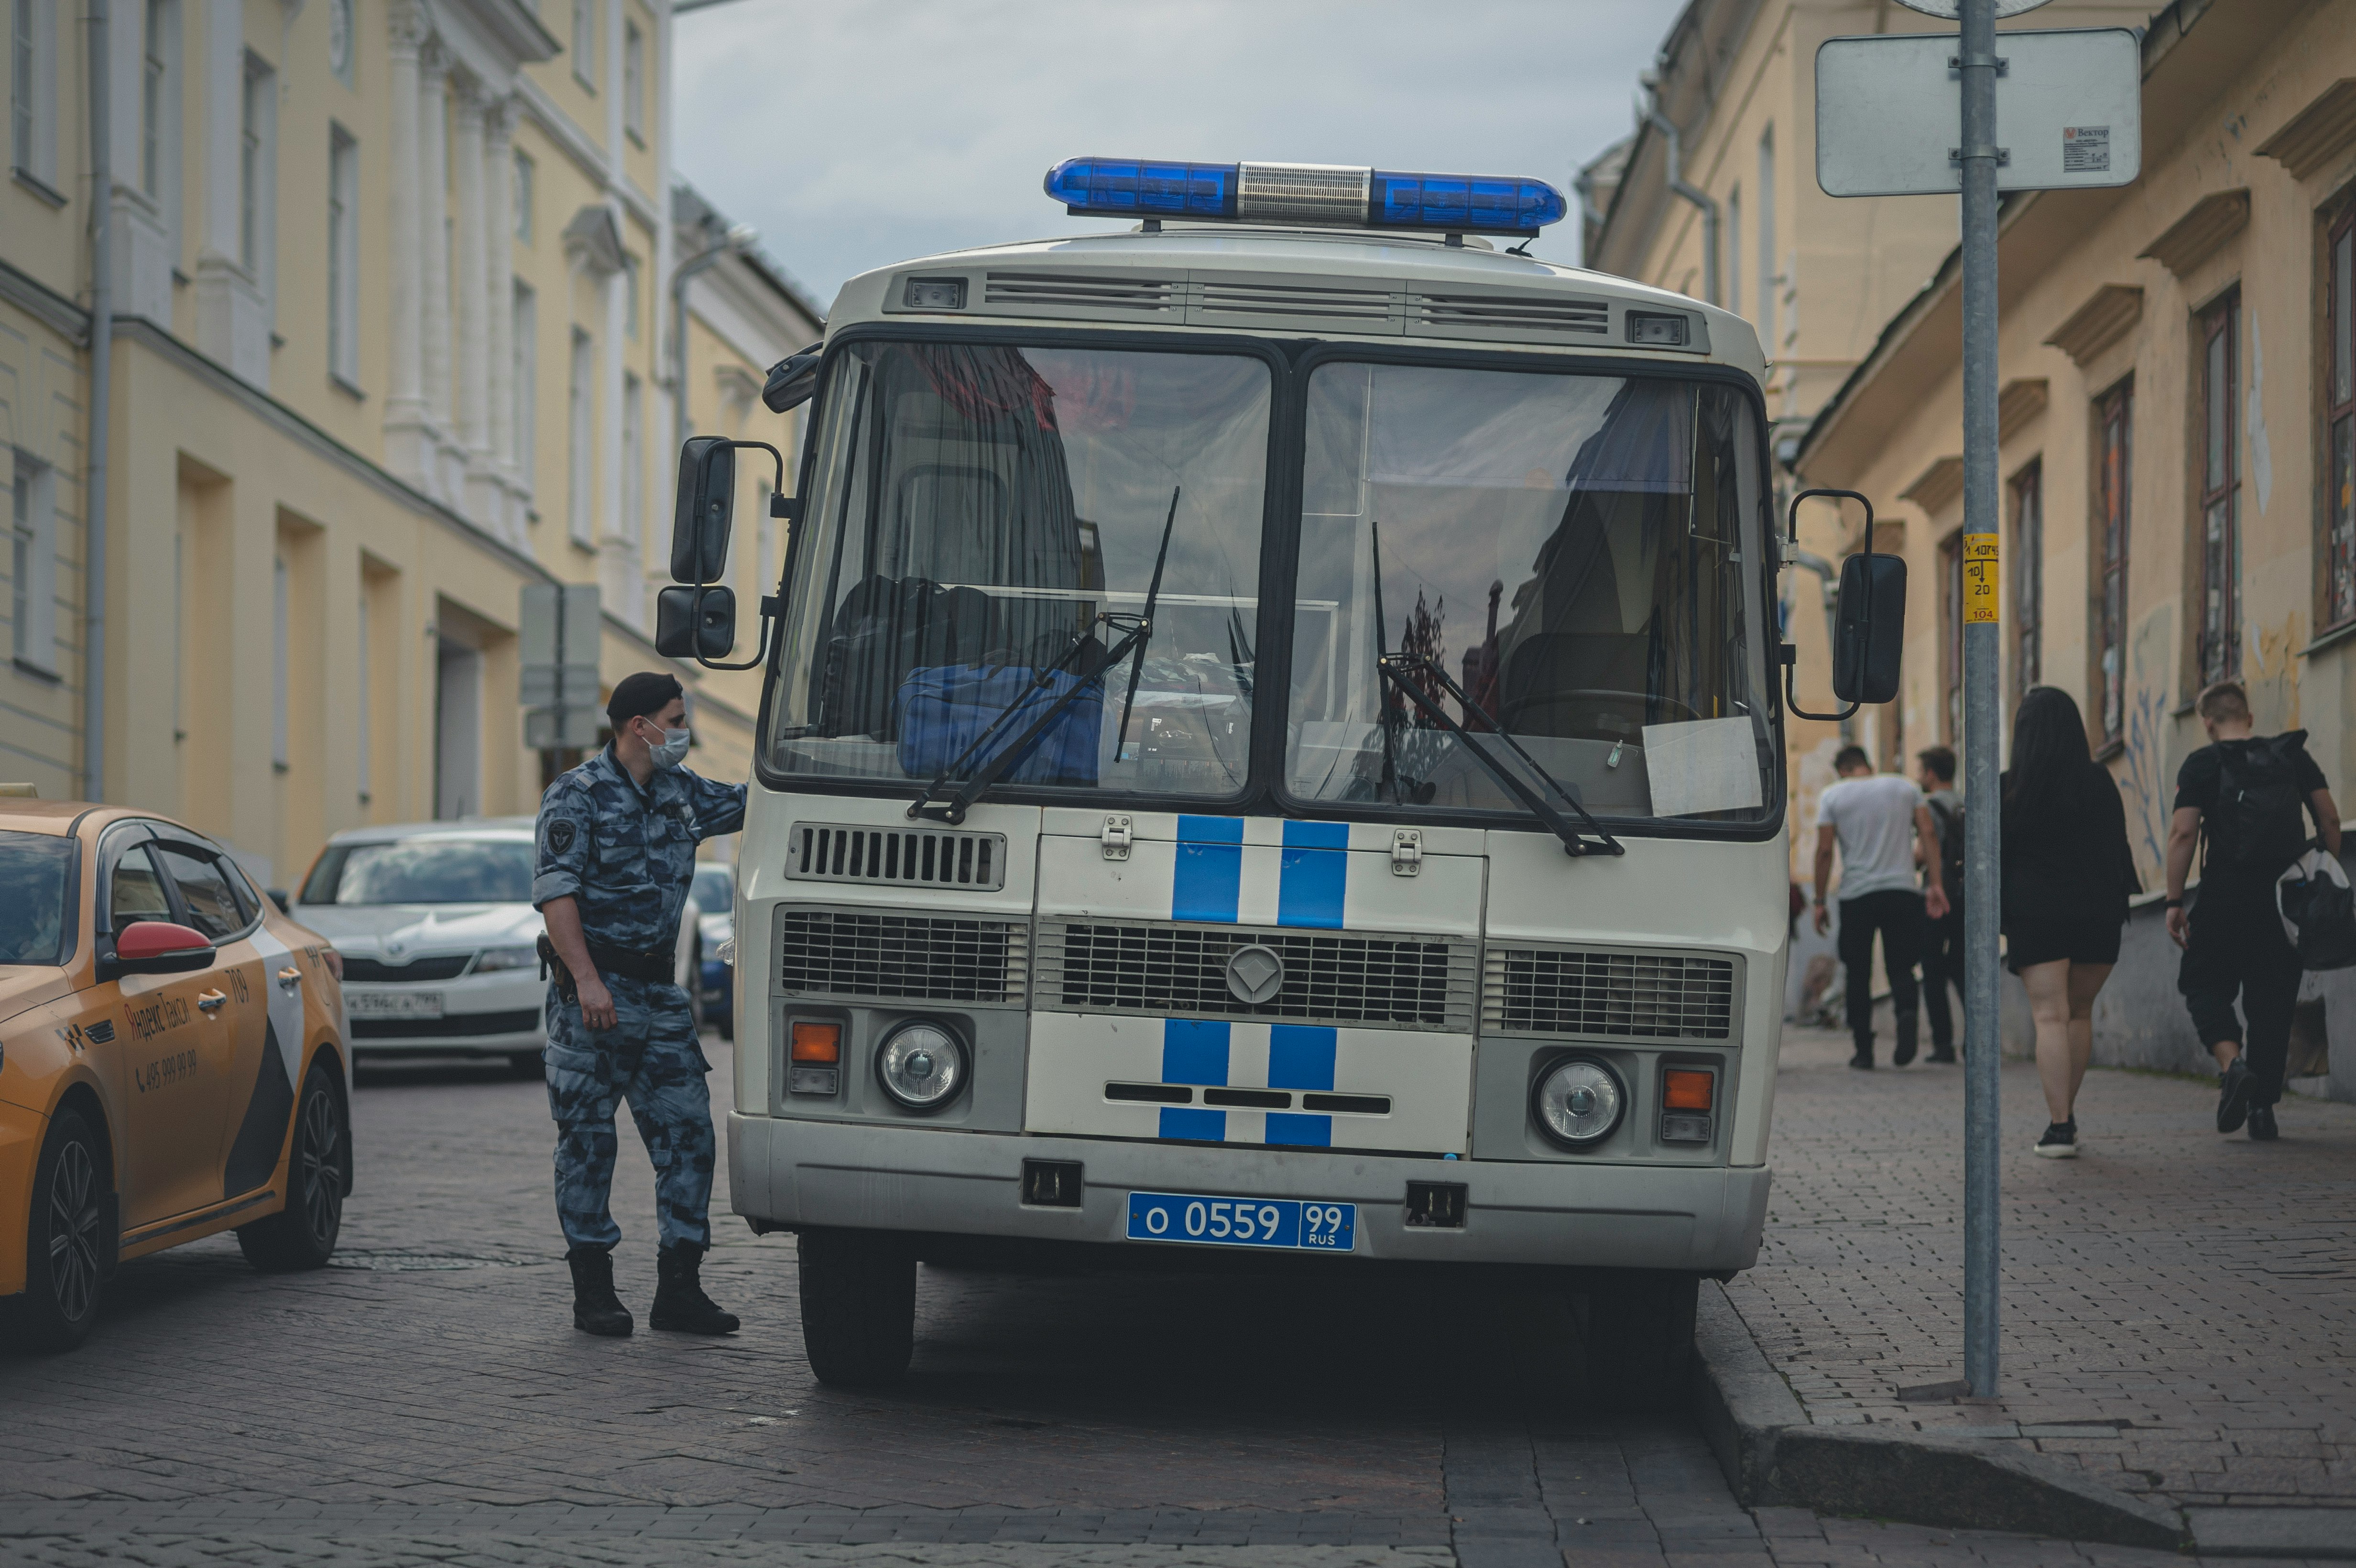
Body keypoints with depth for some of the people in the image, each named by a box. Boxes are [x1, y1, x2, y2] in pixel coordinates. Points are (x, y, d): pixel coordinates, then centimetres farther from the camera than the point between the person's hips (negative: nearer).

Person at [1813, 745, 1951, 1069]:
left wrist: (1820, 901, 5)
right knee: (1900, 967, 5)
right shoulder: (1904, 787, 10)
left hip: (1856, 896, -1)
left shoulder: (1833, 796, 4)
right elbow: (1929, 834, 2)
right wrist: (1935, 884, 3)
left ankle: (1864, 1049, 5)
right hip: (1902, 891, 1)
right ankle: (1907, 1012, -26)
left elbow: (1824, 851, 0)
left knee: (1858, 974, 8)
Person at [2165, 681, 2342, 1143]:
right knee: (2273, 999, 10)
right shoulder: (2293, 757, 10)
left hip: (2225, 896, -3)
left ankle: (2232, 1061, -17)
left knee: (2204, 984, 10)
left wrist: (2175, 903, -6)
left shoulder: (2202, 764, 0)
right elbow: (2330, 819, 5)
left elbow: (2183, 832, -9)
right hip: (2287, 898, 3)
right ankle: (2263, 1106, 9)